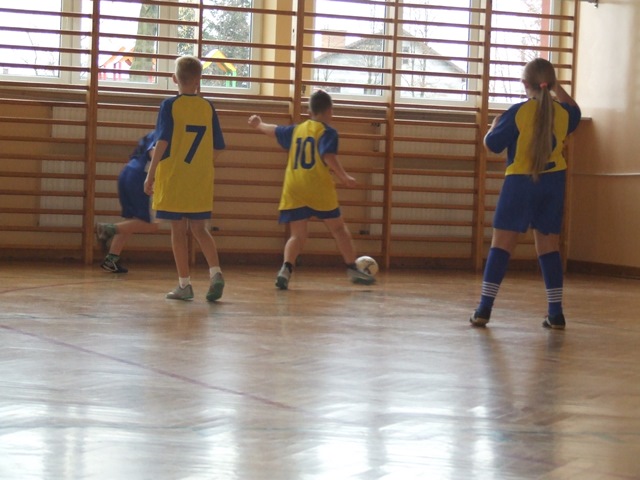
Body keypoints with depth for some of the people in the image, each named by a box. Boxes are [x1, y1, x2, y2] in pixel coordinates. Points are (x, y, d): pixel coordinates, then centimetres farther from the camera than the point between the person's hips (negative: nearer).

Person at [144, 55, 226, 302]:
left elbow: (162, 143, -13)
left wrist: (150, 175, -8)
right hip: (202, 180, 3)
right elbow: (217, 145, 5)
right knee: (200, 229, 12)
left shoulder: (170, 105, -7)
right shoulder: (208, 107, 3)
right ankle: (215, 272, -9)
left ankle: (184, 284, 6)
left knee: (179, 230, 5)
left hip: (174, 179, -3)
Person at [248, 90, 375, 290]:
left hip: (294, 190, 4)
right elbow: (328, 156, -18)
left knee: (297, 235, 5)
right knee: (338, 228, 10)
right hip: (319, 190, -4)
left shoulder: (296, 130, 15)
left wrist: (258, 125, 50)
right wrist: (344, 177, -20)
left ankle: (286, 269, -17)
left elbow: (274, 130, 32)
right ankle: (353, 269, 12)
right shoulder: (327, 132, -2)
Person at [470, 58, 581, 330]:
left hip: (520, 182, -4)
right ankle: (556, 314, 10)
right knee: (549, 248, 11)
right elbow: (575, 111, 26)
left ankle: (484, 310, -6)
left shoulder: (517, 113, -13)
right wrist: (557, 88, 26)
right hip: (553, 183, 4)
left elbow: (492, 144, -6)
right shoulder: (563, 113, 1)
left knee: (501, 246, -1)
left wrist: (494, 125, 13)